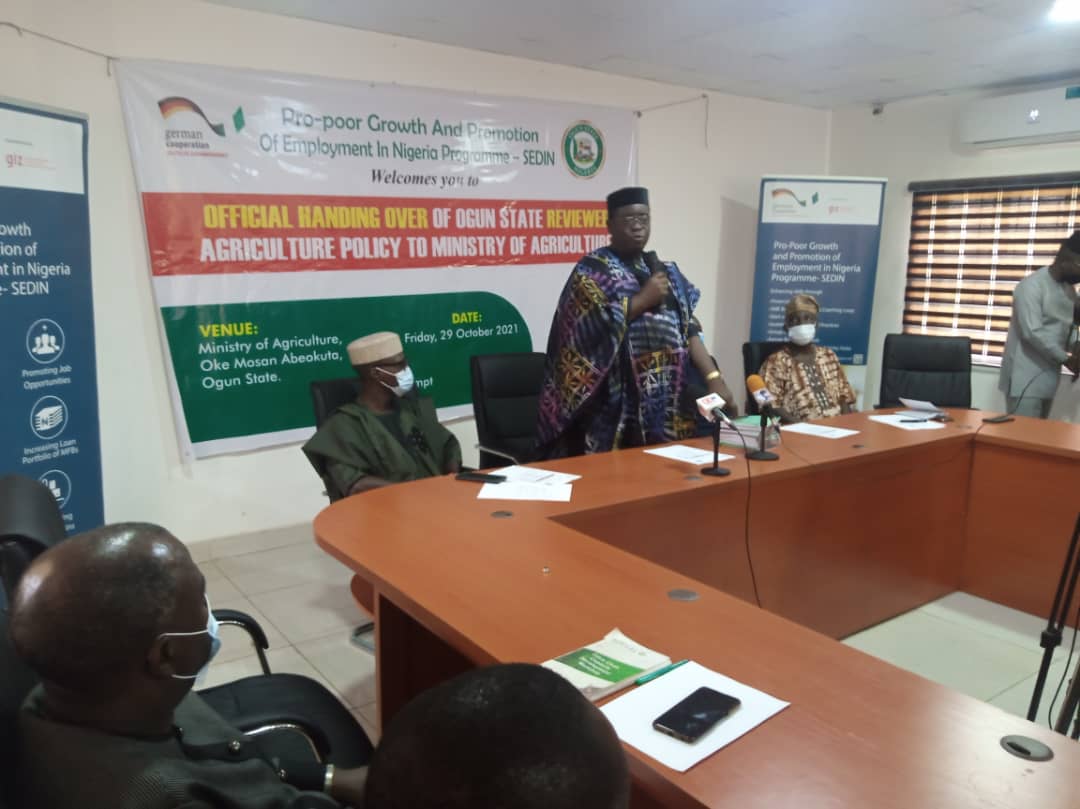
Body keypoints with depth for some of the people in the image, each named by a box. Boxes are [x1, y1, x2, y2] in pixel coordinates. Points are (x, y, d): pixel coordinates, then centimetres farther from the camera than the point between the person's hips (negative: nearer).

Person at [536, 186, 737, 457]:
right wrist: (643, 299, -11)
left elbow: (688, 330, 8)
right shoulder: (592, 270, -1)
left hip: (666, 399, 5)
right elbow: (590, 325, -16)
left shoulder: (666, 272, 16)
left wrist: (714, 377, -4)